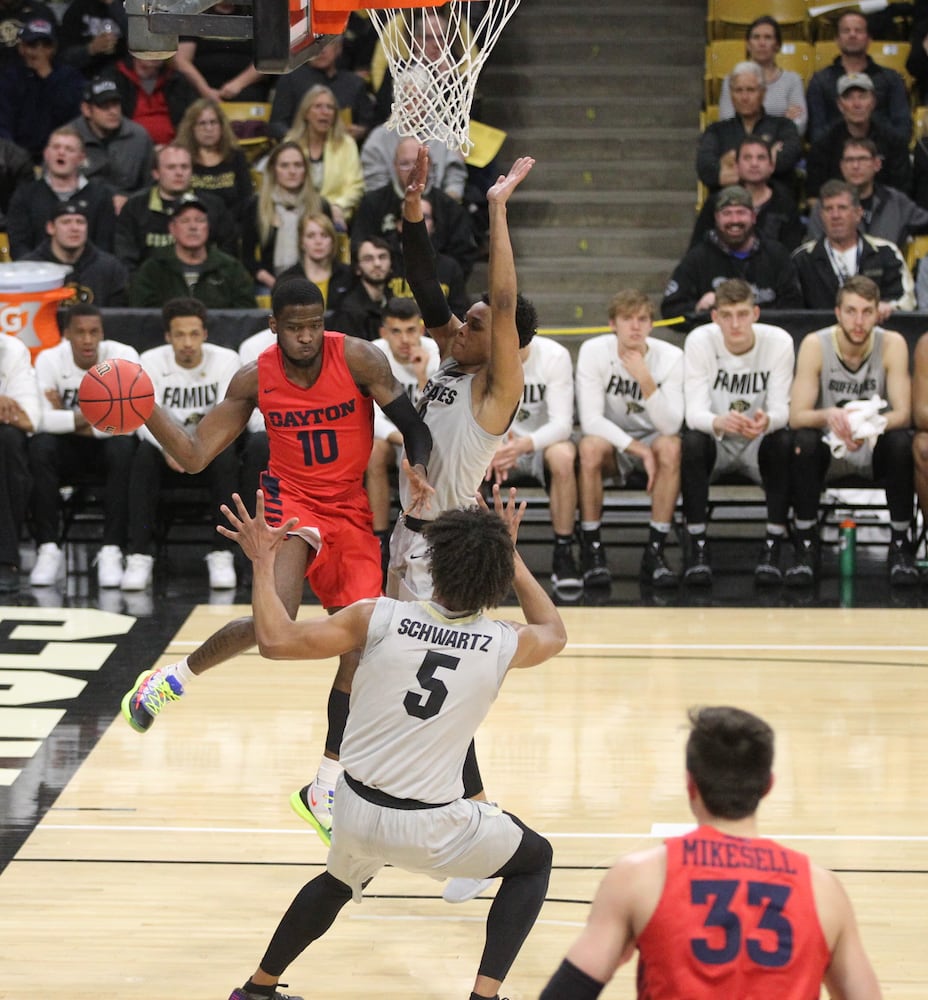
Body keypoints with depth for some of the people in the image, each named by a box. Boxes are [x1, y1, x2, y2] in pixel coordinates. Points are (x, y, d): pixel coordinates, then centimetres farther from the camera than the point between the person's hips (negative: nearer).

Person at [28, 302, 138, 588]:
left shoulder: (124, 356, -15)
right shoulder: (50, 360, -12)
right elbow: (39, 419, -24)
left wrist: (67, 419, -20)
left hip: (108, 442, -1)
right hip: (68, 447, 1)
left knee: (123, 446, -35)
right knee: (39, 446, -31)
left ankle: (112, 551, -31)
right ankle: (48, 550, -25)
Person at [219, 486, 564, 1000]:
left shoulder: (380, 618, -11)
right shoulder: (505, 645, -8)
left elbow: (275, 639, -9)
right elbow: (554, 632, 18)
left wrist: (263, 562, 3)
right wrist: (512, 557, 24)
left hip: (356, 809, 3)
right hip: (429, 827, -3)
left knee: (334, 884, 37)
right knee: (535, 859, 23)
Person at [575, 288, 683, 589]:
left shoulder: (670, 357, -13)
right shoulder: (594, 351, -15)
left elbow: (671, 426, -22)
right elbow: (590, 419, -21)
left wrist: (646, 381, -36)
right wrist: (637, 450, -31)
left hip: (651, 438, 1)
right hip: (609, 438, -1)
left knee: (671, 447, -33)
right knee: (590, 448, -35)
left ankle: (655, 551, -25)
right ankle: (591, 550, -23)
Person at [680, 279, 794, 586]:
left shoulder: (779, 342, -15)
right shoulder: (699, 341, -16)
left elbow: (781, 409, -18)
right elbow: (695, 412, -23)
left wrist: (767, 421, -45)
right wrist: (720, 422, -48)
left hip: (758, 445, 1)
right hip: (715, 445, -1)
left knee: (784, 443, -31)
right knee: (693, 442, -33)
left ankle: (773, 546, -23)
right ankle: (697, 546, -24)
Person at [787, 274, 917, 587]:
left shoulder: (893, 344, -12)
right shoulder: (815, 345, -13)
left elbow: (903, 414, -17)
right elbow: (796, 416, -18)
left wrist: (871, 426, -39)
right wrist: (828, 416, -42)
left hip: (875, 450, 0)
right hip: (828, 449, 0)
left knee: (901, 442, -31)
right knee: (803, 441, -31)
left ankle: (900, 546, -18)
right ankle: (806, 546, -20)